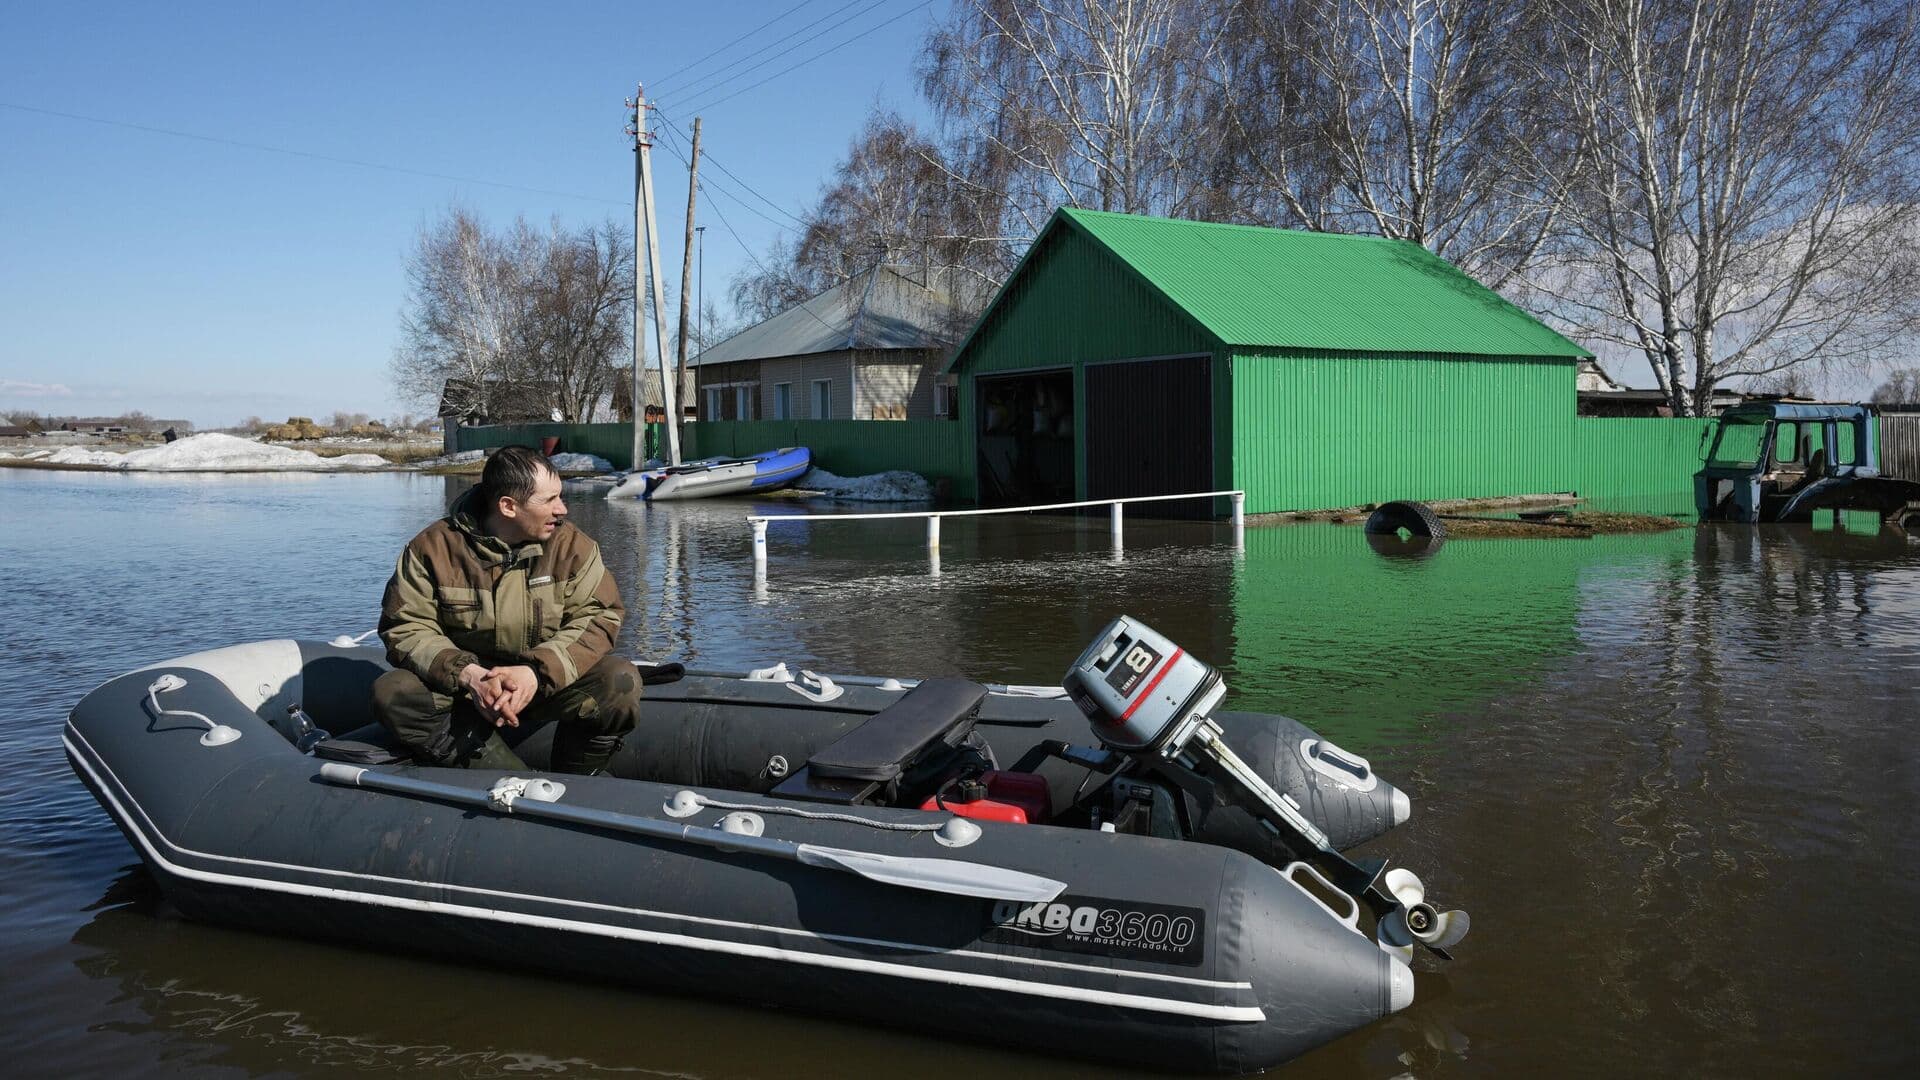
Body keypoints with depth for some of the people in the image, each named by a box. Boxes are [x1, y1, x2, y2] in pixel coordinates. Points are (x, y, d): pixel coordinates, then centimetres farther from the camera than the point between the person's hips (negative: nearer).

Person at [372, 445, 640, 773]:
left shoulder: (572, 546, -5)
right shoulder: (432, 548, -7)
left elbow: (600, 617, -11)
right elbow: (405, 627, -8)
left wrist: (537, 672, -28)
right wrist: (468, 675, -26)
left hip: (549, 682, 0)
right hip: (461, 687, 0)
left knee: (621, 681, -27)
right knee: (390, 693, -27)